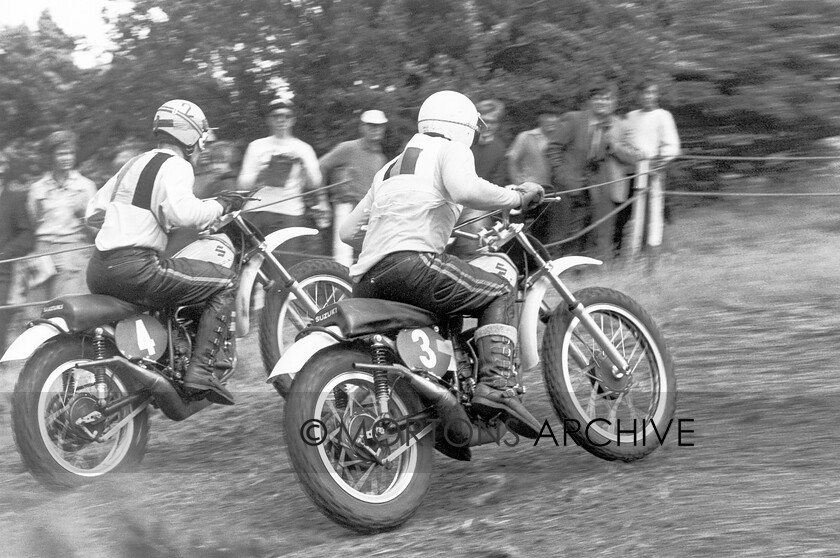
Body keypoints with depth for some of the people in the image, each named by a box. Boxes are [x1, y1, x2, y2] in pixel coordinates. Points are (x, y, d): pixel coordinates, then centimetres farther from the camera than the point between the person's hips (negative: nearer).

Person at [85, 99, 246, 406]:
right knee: (226, 282, -4)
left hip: (99, 271, 9)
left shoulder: (134, 164, 24)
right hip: (136, 267, -9)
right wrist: (220, 205, -7)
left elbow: (93, 212, 26)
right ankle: (201, 371, -14)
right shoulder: (176, 166, -2)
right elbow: (182, 210, -22)